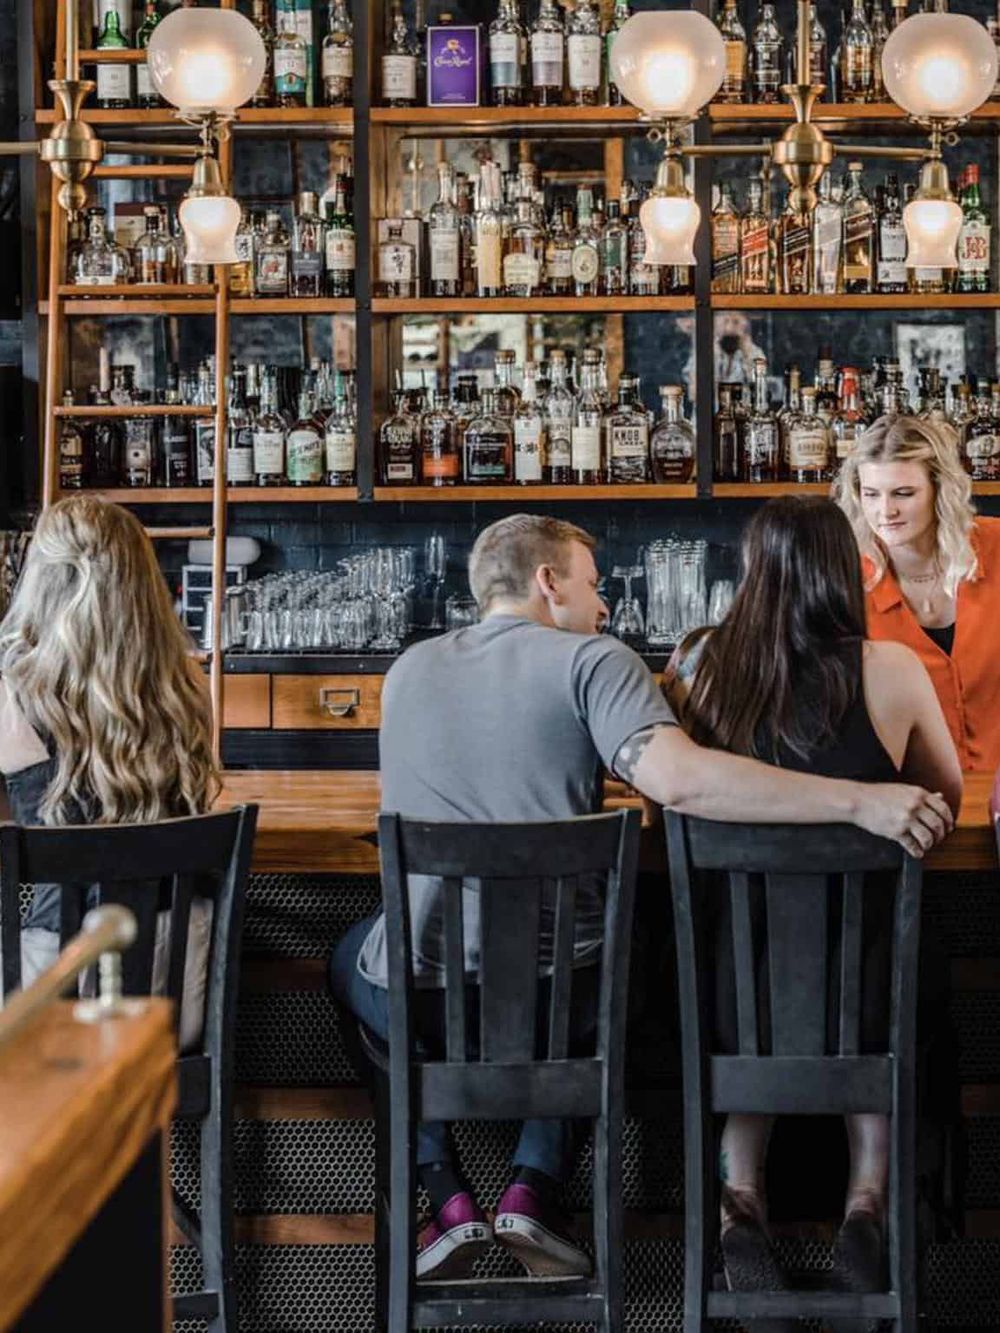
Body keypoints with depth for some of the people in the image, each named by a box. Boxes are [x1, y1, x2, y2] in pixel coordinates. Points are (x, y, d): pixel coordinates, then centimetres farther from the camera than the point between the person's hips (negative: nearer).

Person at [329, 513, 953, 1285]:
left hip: (423, 992, 2)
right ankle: (534, 1188, 14)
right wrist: (860, 802, -23)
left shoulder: (409, 671, 10)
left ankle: (447, 1197, 18)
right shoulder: (591, 661, -6)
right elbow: (677, 779, -23)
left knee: (353, 956, 37)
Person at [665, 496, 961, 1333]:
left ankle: (742, 1198, 13)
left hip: (738, 985, 1)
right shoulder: (889, 670, -9)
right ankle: (867, 1202, 14)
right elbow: (948, 795, 8)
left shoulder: (699, 666, -5)